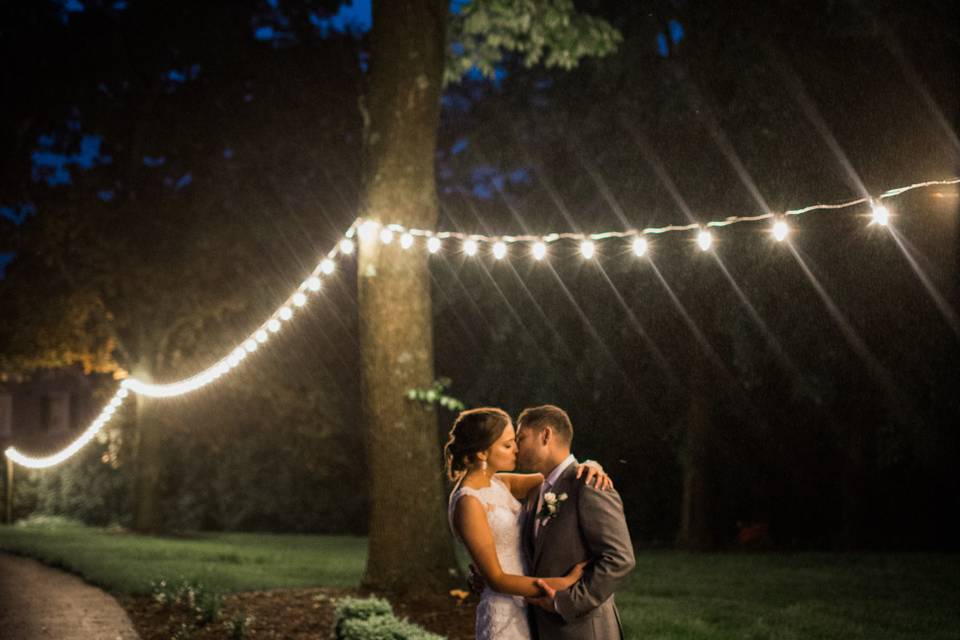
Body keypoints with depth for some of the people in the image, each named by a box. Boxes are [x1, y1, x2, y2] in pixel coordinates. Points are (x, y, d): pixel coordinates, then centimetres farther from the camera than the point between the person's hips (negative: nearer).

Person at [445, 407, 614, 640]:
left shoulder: (496, 484, 6)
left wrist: (588, 467, -12)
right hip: (505, 618, -9)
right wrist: (564, 583, -25)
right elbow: (496, 579, -21)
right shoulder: (468, 504, -20)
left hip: (526, 610, 9)